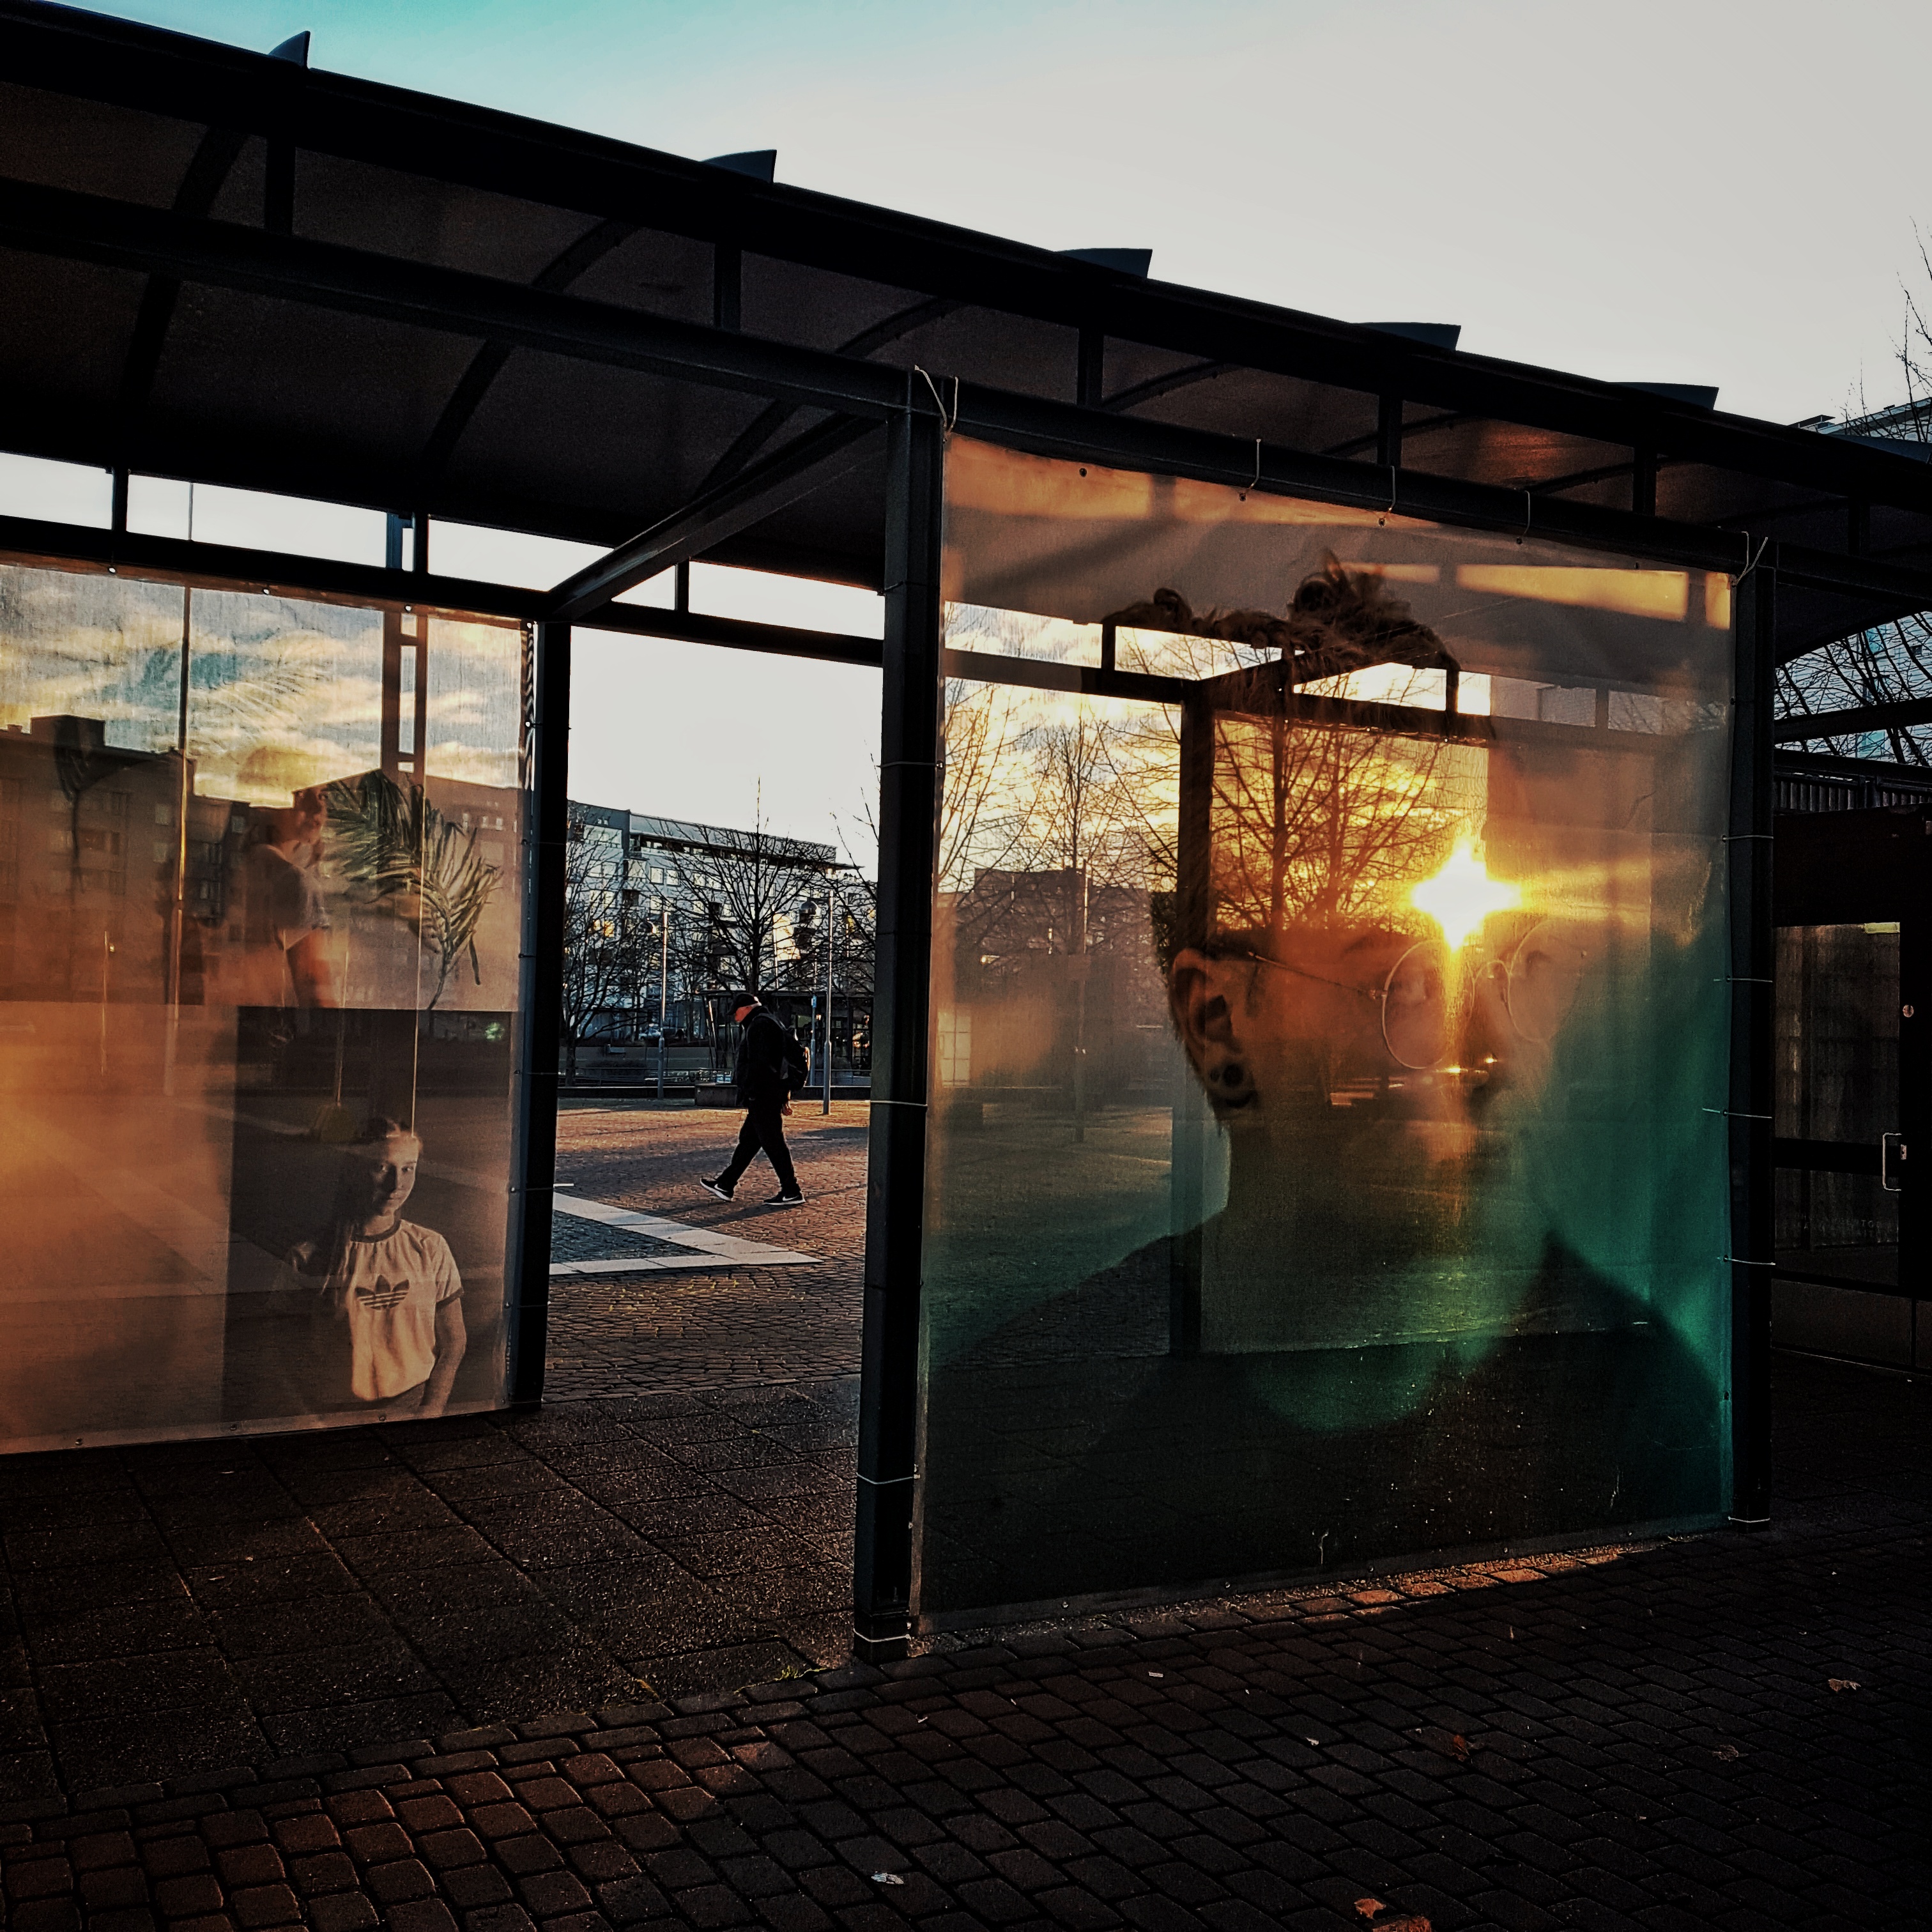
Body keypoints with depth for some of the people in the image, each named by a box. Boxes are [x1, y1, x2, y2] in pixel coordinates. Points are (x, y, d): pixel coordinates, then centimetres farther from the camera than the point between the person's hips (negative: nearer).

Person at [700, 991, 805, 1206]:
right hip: (773, 1094, 11)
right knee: (748, 1139, 15)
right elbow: (779, 1060, 23)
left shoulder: (760, 1025, -12)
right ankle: (726, 1185, 22)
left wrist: (750, 1093, -20)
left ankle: (791, 1193, -4)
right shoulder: (773, 1023, 21)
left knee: (773, 1142, -7)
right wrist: (785, 1096, 23)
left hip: (762, 1096, -11)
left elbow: (758, 1063, -21)